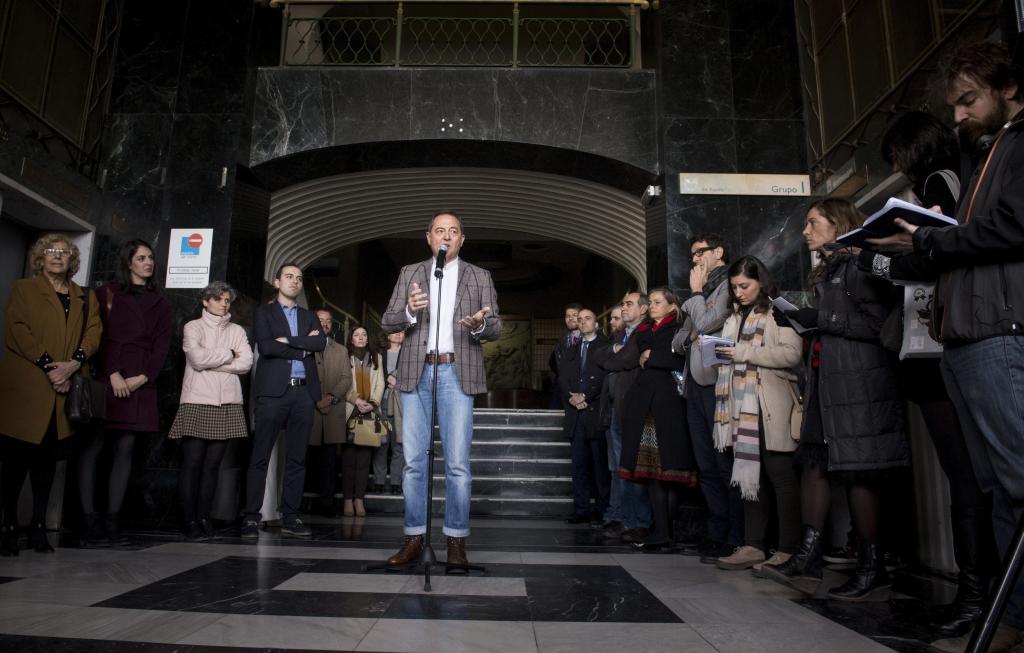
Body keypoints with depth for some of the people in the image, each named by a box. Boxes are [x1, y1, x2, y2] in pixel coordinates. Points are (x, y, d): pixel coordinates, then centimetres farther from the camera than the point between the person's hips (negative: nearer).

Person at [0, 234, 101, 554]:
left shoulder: (86, 297, 17)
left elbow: (93, 333, 5)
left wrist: (74, 362, -13)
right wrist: (48, 366, -15)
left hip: (63, 390, 3)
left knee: (48, 459, 6)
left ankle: (39, 526, 12)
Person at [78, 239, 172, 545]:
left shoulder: (160, 304, 17)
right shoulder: (108, 293, 9)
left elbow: (162, 346, 8)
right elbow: (101, 335, -1)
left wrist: (141, 378, -6)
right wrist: (113, 374, -12)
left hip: (140, 385, 2)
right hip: (105, 379, -2)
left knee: (125, 448, -1)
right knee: (92, 447, -7)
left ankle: (113, 519, 1)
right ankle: (89, 517, -4)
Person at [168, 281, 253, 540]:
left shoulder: (237, 331, 16)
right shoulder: (193, 327, 9)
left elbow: (246, 363, 0)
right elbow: (197, 358, -8)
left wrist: (210, 362, -4)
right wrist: (228, 355, 1)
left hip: (226, 403, 3)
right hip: (197, 402, -2)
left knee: (213, 464, 2)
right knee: (192, 463, -5)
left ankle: (204, 517, 8)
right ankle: (190, 521, 1)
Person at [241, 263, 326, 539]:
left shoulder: (309, 317, 21)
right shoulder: (264, 312, 10)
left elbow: (321, 342, 1)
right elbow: (266, 346, -8)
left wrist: (288, 340, -7)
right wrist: (303, 347, -3)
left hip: (303, 392, 4)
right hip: (274, 391, -4)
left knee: (297, 459, 4)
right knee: (260, 457, -3)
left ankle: (290, 518, 10)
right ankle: (251, 518, 2)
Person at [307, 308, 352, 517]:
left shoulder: (341, 350, 20)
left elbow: (346, 378, 10)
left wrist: (331, 396, -6)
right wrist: (314, 400, -9)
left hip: (333, 410, 2)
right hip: (309, 408, -2)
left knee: (329, 457, -1)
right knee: (311, 455, -5)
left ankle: (326, 501, 2)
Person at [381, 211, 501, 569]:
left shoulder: (480, 277, 11)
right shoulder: (410, 273, 13)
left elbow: (496, 327, 6)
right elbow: (387, 322, 7)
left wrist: (479, 324, -18)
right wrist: (409, 312, -15)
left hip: (457, 374, -1)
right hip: (416, 373, 2)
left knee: (457, 463, -4)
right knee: (413, 460, 5)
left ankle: (456, 542, 6)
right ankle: (414, 539, 14)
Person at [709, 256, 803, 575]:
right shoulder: (736, 317, 20)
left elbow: (792, 354, -14)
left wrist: (744, 353, -14)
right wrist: (722, 353, 7)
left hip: (772, 408, -7)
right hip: (743, 406, 7)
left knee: (780, 474, -2)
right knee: (750, 474, 7)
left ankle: (788, 550, 5)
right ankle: (752, 547, 12)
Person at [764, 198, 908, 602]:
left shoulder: (859, 265, -5)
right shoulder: (825, 273, 22)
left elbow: (879, 322, -14)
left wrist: (820, 319, -16)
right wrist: (798, 321, 11)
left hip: (859, 385, -9)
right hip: (825, 383, 9)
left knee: (857, 472, -6)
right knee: (813, 462, 3)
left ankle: (872, 571, 5)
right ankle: (807, 560, 4)